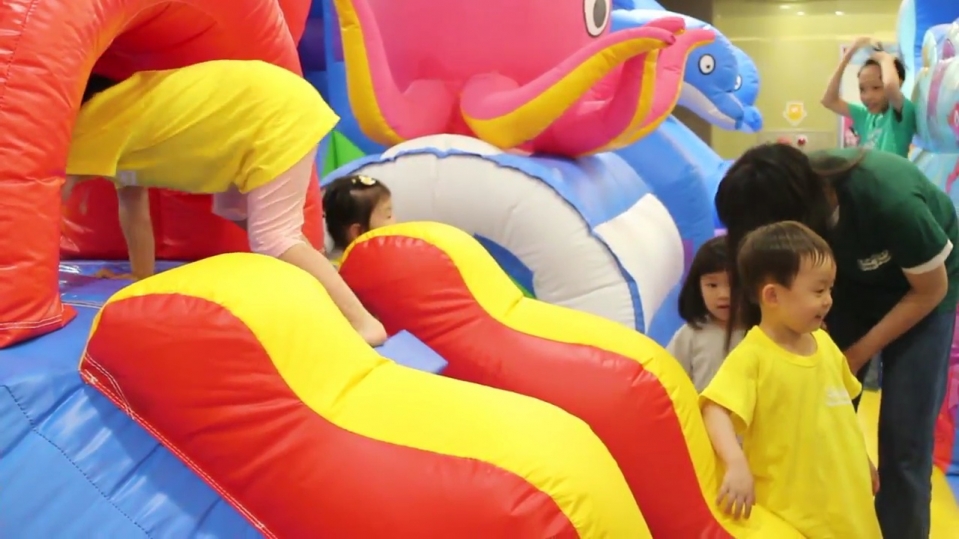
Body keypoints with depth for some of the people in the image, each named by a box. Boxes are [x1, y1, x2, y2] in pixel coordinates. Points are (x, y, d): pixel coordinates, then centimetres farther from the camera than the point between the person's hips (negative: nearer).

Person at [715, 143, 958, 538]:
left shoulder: (889, 200, -38)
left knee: (903, 438, -6)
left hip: (919, 286, -4)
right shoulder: (795, 194, -25)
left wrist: (857, 355, -18)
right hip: (852, 277, 4)